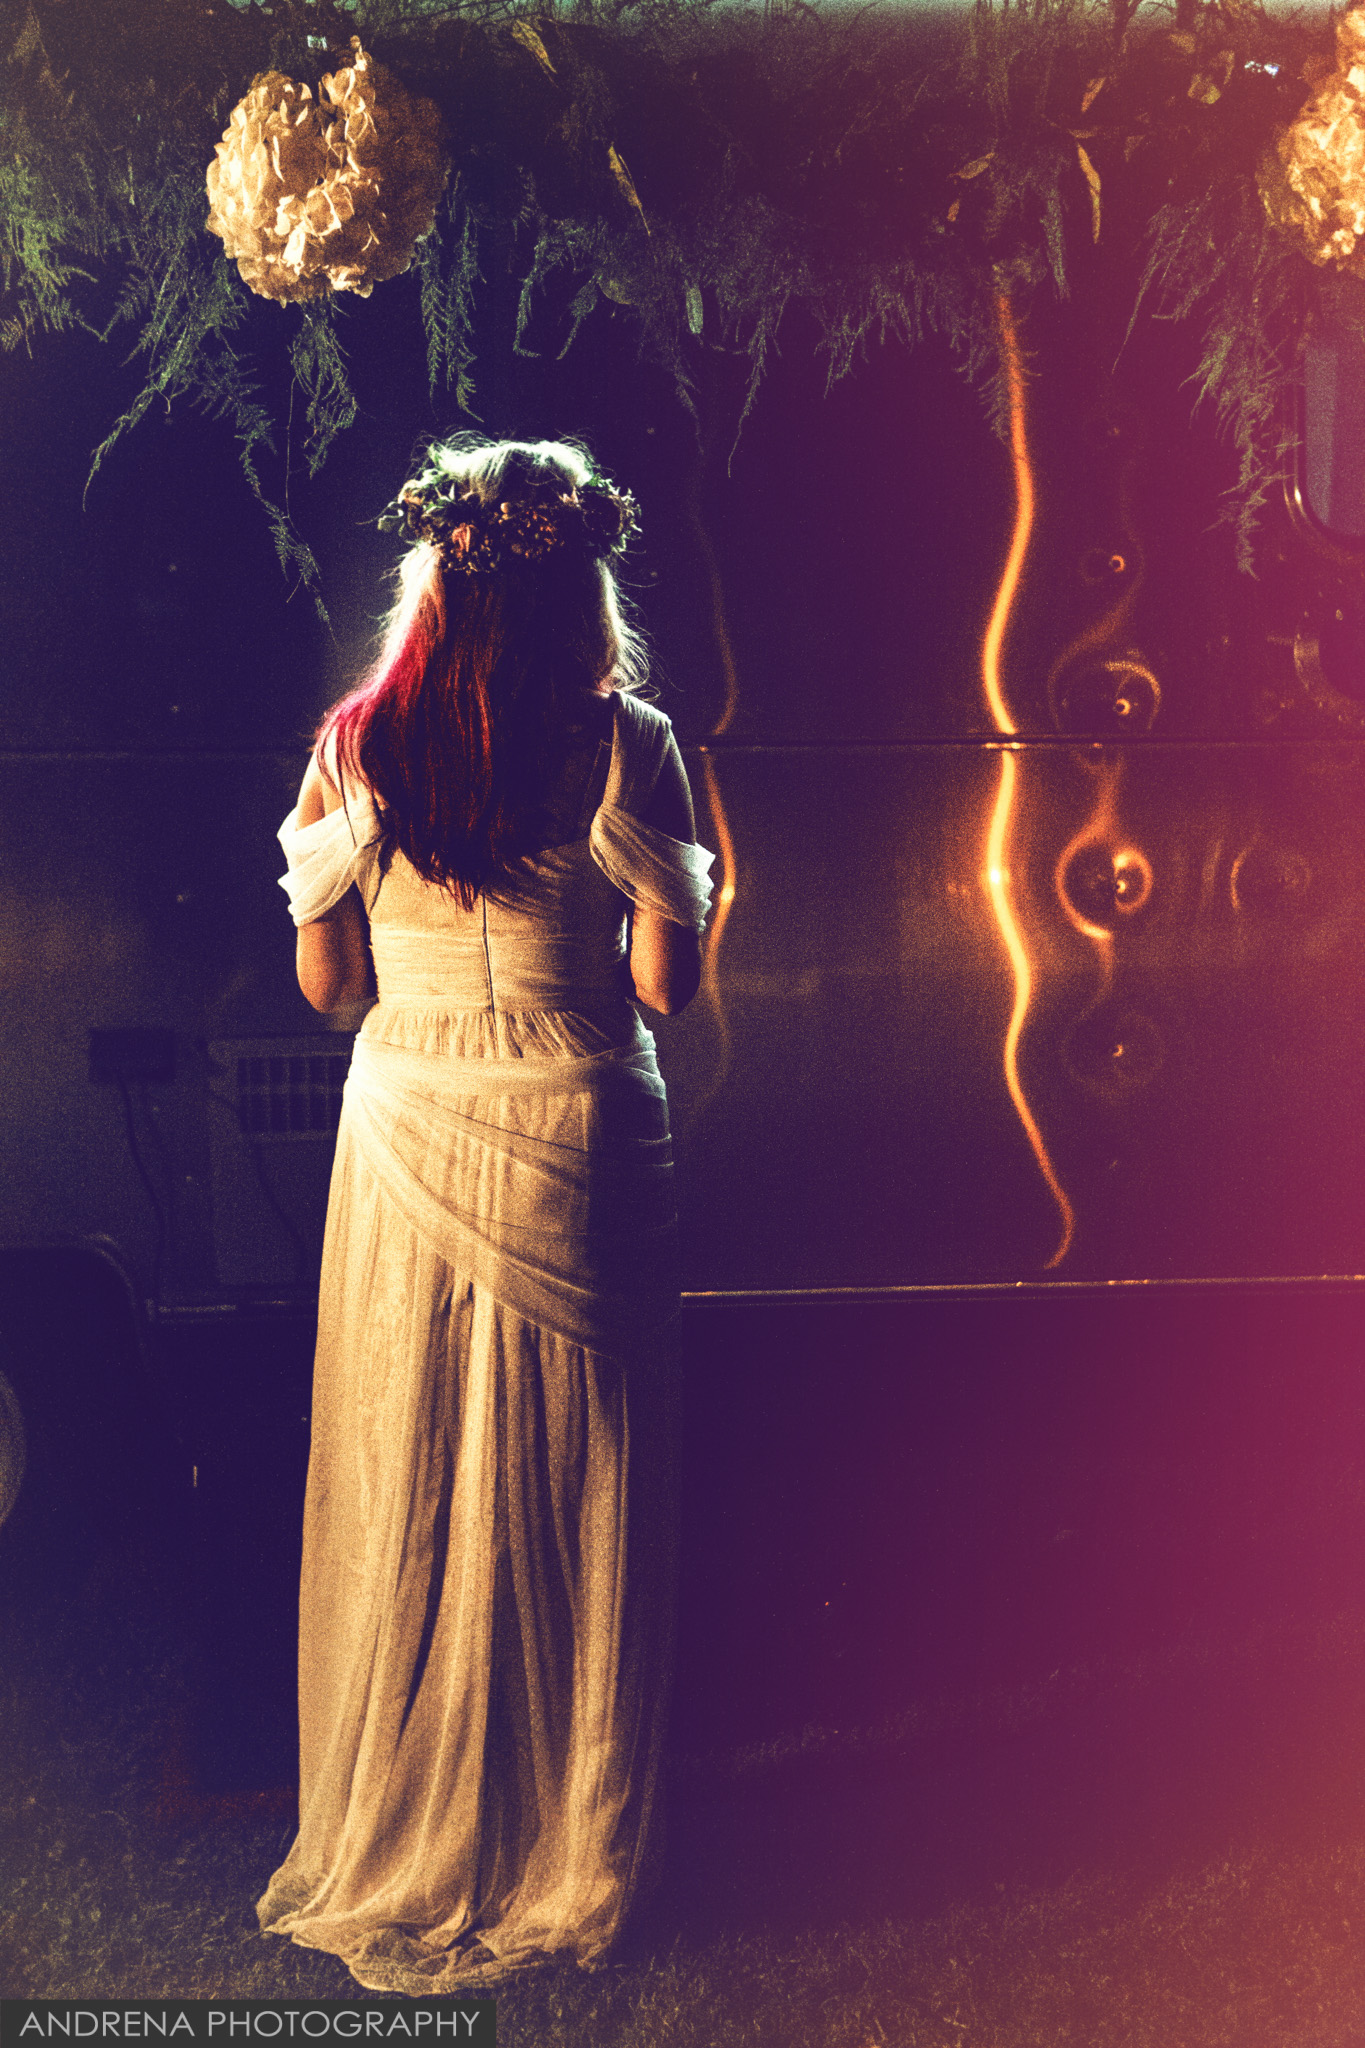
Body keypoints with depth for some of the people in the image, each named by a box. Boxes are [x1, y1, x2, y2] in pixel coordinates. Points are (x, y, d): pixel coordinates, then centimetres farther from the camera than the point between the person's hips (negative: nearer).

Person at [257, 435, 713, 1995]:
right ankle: (569, 1859, 26)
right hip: (576, 1148, -2)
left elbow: (326, 981, 5)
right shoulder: (619, 745, -8)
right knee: (573, 1503, 11)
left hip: (404, 1141, 2)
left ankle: (393, 1858, 30)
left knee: (403, 1494, 14)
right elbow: (666, 983, -6)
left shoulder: (357, 747, -1)